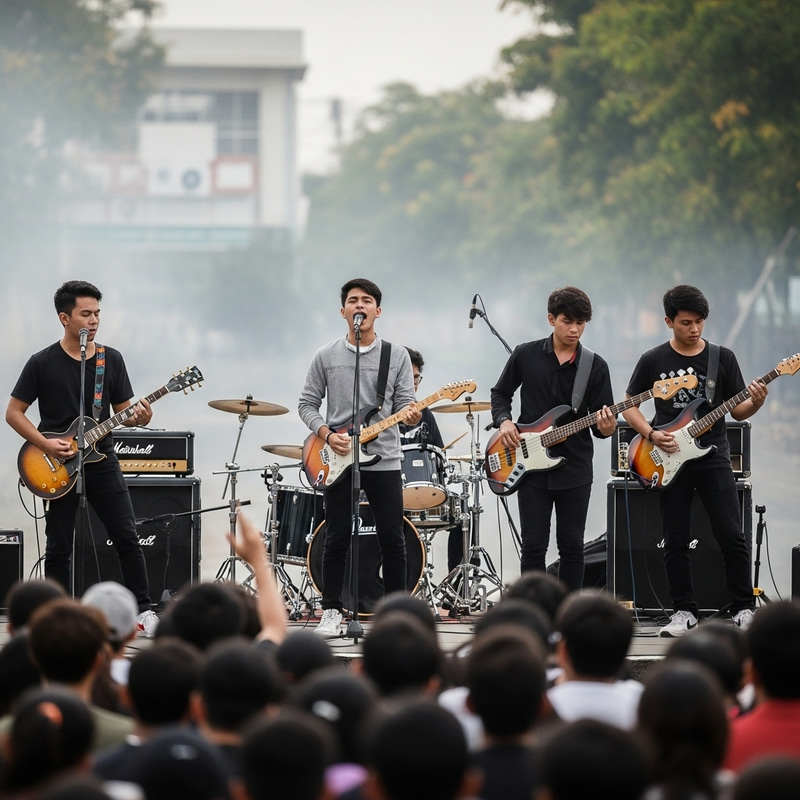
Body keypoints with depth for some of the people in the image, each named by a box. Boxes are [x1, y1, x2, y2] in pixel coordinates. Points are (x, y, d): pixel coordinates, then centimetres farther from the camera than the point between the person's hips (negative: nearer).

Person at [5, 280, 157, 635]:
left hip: (101, 460, 2)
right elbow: (13, 413, -1)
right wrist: (45, 444, -14)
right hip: (59, 467, -2)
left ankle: (143, 610, 5)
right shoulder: (43, 363, -6)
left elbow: (122, 412, 10)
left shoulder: (111, 360, 4)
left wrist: (137, 416, -13)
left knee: (127, 538, -3)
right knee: (59, 548, 3)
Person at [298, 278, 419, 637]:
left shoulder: (397, 355, 4)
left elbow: (405, 403, 3)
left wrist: (410, 415, -20)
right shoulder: (326, 356, 4)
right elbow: (307, 404, 7)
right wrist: (327, 434, -9)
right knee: (337, 540, 2)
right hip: (338, 459, 0)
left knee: (392, 539, 0)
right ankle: (331, 613, 11)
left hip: (384, 459, 0)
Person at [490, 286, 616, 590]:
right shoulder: (526, 355, 1)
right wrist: (504, 421, -7)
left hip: (574, 468, 1)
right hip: (531, 466, -1)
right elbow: (500, 393, 12)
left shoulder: (595, 367, 1)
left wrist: (605, 428, -22)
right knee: (533, 545, -1)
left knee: (572, 546, 4)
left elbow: (601, 421, 1)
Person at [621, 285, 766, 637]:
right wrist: (651, 434, -8)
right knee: (675, 543, 3)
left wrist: (754, 403, -15)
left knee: (732, 537, -7)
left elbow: (737, 410, 7)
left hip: (713, 458, 0)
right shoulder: (653, 361, 3)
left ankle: (743, 609, 2)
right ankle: (684, 612, 13)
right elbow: (629, 406, 9)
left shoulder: (723, 358, 4)